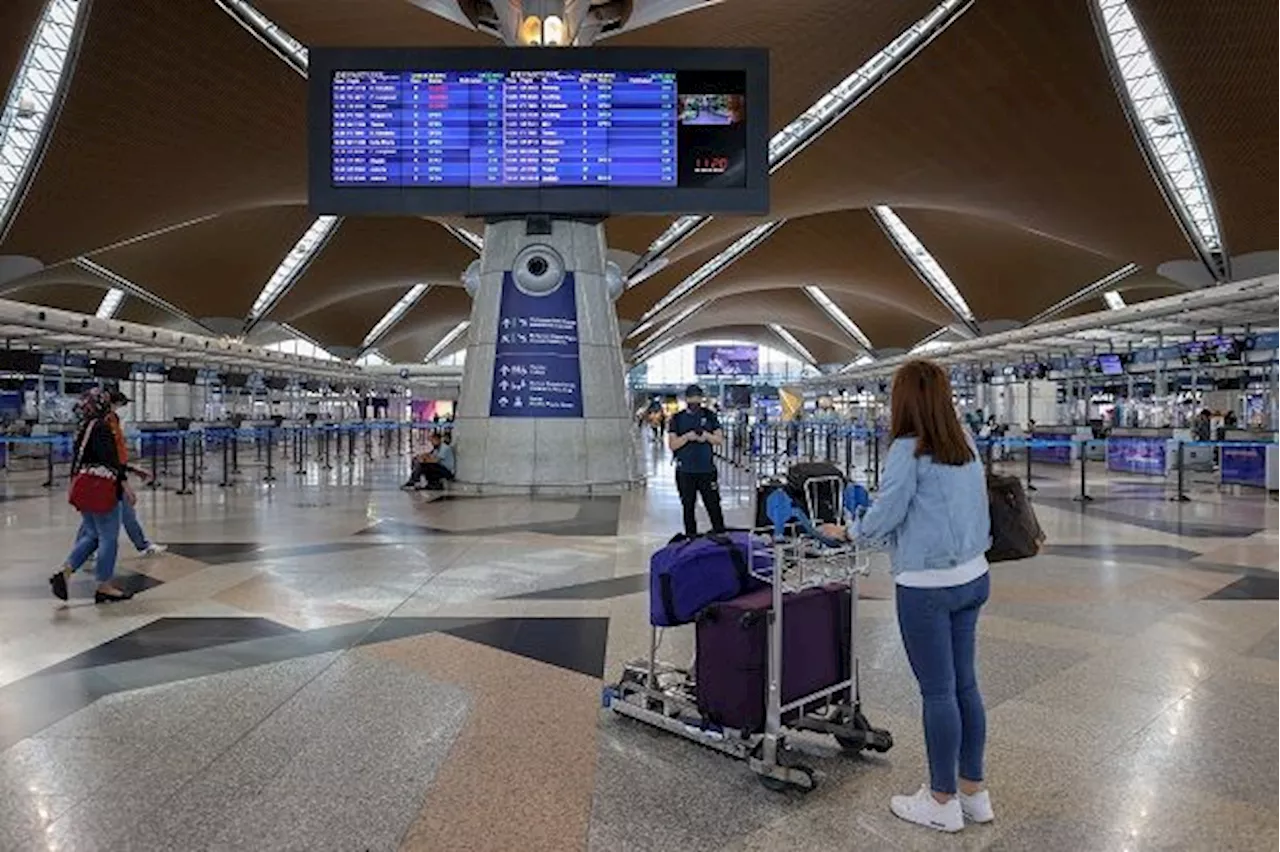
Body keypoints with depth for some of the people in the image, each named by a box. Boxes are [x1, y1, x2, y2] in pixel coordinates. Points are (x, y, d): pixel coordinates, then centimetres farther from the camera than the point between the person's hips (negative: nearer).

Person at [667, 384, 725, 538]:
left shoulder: (709, 416, 7)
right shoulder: (677, 419, 3)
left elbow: (720, 439, 5)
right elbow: (672, 445, -3)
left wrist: (706, 435, -14)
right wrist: (687, 437, -19)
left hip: (707, 470, 0)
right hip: (685, 472, 0)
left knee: (714, 505, 0)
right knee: (688, 507, 7)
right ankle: (691, 538, 16)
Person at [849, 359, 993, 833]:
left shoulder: (909, 449, -15)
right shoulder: (966, 445, 7)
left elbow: (886, 514, -13)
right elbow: (975, 508, 14)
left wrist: (853, 531, 4)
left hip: (927, 585, -7)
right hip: (972, 577, 8)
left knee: (938, 692, 4)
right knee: (965, 684, 16)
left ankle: (943, 803, 19)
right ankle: (973, 792, 29)